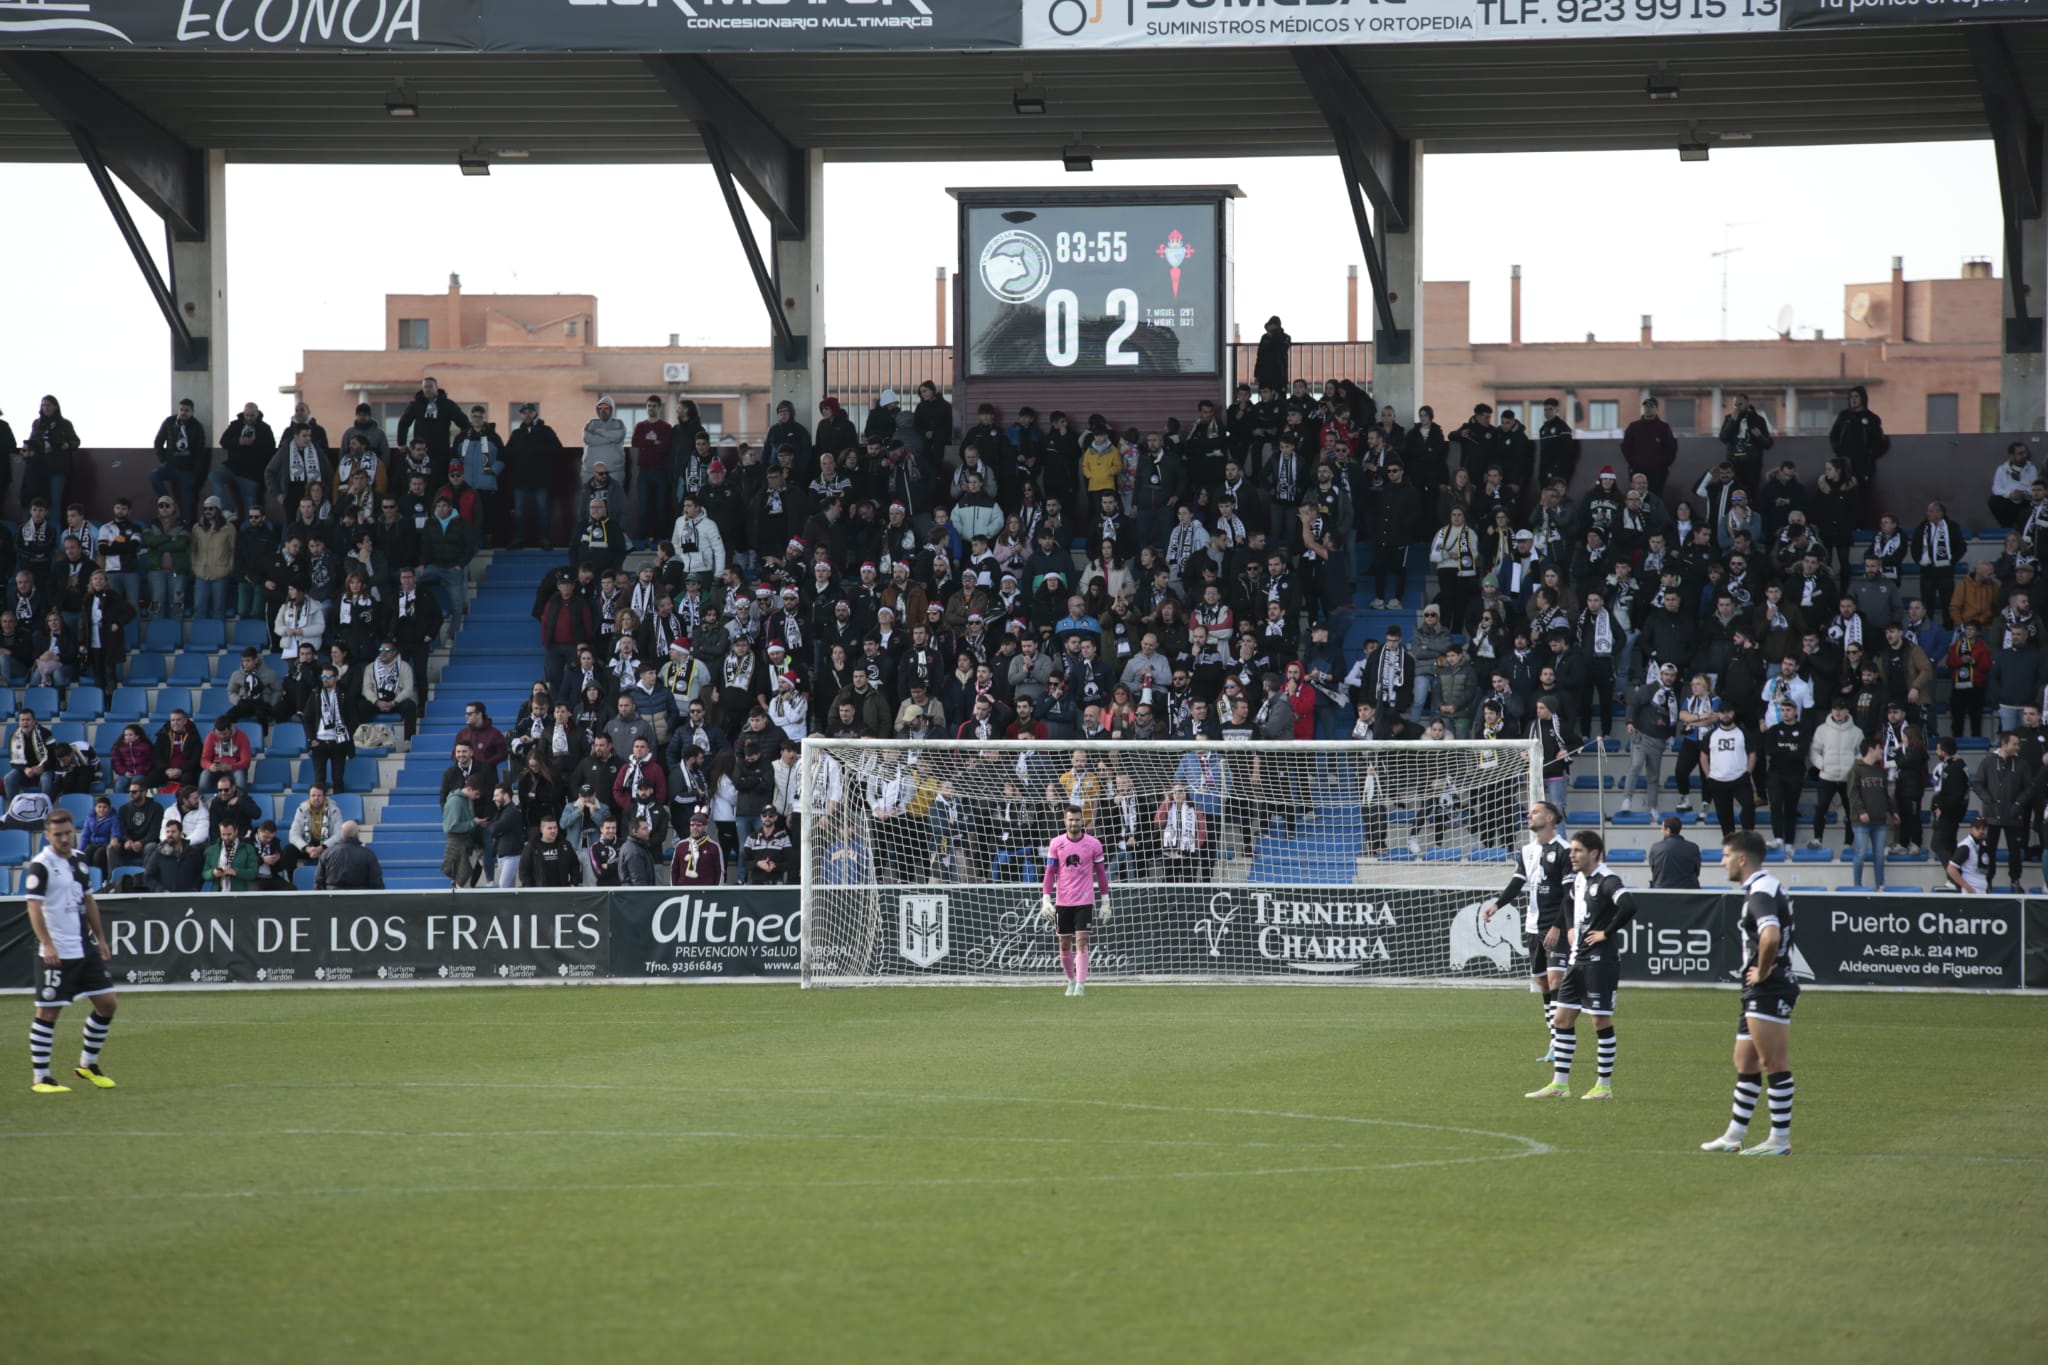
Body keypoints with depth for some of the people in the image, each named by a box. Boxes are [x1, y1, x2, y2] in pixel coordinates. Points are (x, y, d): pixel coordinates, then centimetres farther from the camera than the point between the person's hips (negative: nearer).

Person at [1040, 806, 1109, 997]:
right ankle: (1071, 980, 26)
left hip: (1085, 901, -2)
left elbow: (1101, 873, 6)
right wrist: (1046, 899, -6)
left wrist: (1105, 901, 6)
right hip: (1062, 902, 2)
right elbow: (1050, 873, 3)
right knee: (1065, 944, 8)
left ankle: (1080, 986, -11)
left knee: (1081, 943, -10)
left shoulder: (1093, 844, -1)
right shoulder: (1056, 844, 1)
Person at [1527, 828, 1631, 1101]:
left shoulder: (1606, 881, -16)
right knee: (1563, 1019, 8)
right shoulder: (1579, 879, 12)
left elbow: (1628, 907, -33)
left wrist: (1607, 932, -21)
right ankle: (1559, 1084, 13)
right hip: (1578, 958, 9)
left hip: (1600, 959, -9)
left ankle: (1605, 1086, 6)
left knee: (1601, 1021, -2)